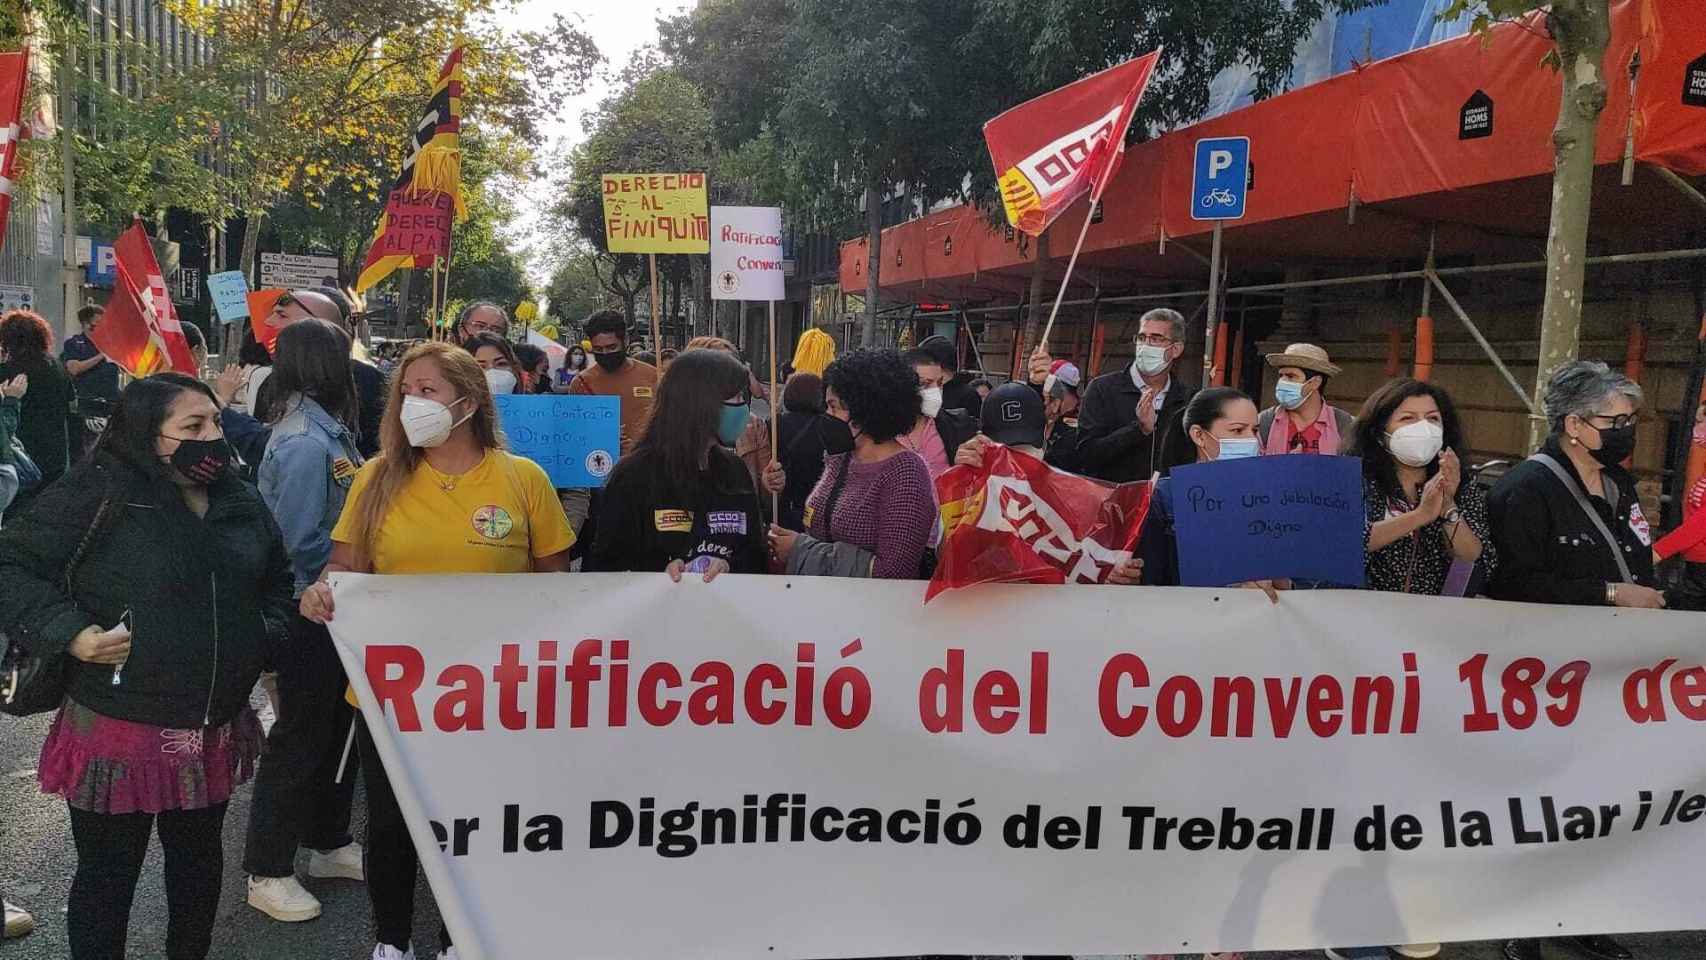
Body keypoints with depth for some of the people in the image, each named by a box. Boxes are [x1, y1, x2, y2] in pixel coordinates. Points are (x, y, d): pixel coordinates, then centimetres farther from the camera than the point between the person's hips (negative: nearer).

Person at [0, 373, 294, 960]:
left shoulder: (241, 502, 6)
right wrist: (69, 632, -20)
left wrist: (268, 628, 6)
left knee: (200, 860, 22)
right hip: (118, 732, -6)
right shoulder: (99, 494, -13)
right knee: (108, 875, 11)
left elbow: (277, 577, 22)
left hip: (216, 730, 6)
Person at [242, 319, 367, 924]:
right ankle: (268, 872, 17)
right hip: (309, 608, -9)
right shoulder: (306, 442, -22)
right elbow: (304, 541, -23)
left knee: (337, 724, 19)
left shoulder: (324, 428, 7)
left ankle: (328, 844, 35)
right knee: (300, 737, 3)